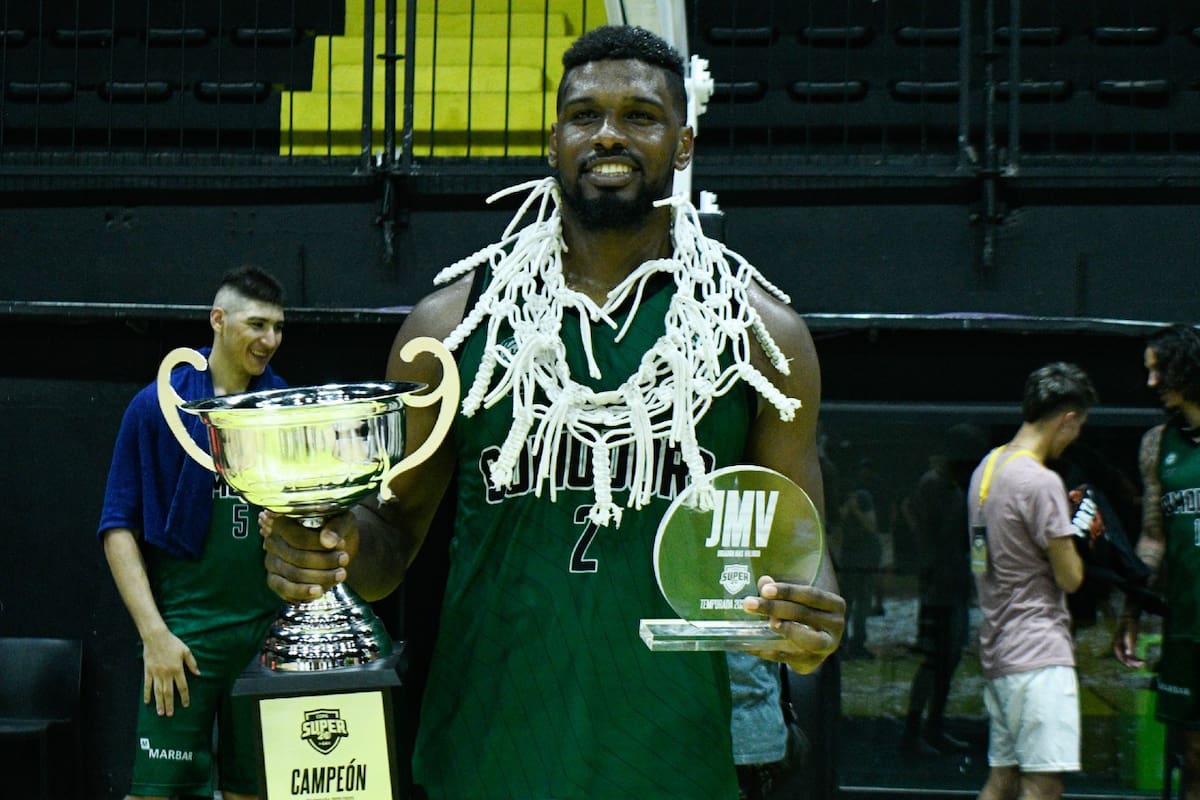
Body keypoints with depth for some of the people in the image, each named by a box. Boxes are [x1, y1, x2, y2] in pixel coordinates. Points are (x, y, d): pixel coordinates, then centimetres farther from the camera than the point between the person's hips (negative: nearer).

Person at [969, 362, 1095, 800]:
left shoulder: (986, 468, 11)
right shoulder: (1042, 483, -17)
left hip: (998, 648, 9)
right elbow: (1070, 577, -13)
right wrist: (1076, 535, 4)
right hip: (1039, 653, -9)